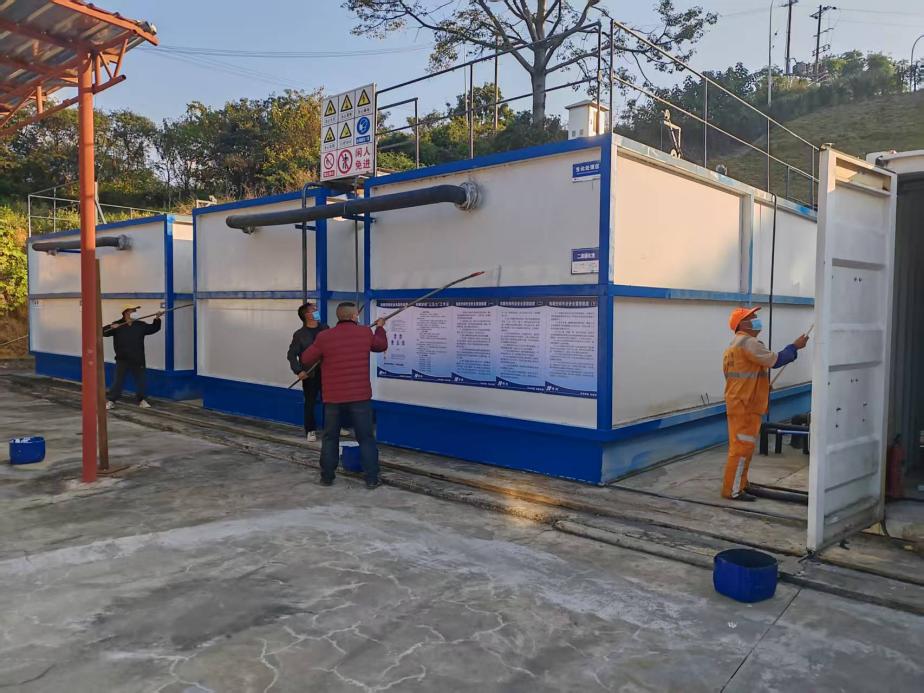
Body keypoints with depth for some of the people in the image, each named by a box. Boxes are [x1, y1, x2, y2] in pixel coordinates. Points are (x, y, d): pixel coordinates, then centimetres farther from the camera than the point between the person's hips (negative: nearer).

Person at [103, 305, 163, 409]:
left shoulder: (140, 325, 6)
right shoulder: (117, 325, -3)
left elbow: (153, 328, 8)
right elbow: (104, 332, -8)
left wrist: (157, 319, -7)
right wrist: (111, 327, -27)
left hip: (137, 359, 3)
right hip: (122, 359, -3)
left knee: (140, 380, 9)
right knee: (119, 380, 1)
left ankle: (141, 400, 20)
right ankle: (111, 400, 10)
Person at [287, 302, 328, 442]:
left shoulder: (325, 329, 5)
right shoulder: (300, 334, -5)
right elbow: (291, 355, -5)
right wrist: (298, 371, -15)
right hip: (310, 374, -3)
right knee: (310, 403, 5)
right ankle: (310, 430, 18)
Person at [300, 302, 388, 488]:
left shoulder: (324, 337, -7)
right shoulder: (365, 333, -3)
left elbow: (306, 360, 2)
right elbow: (382, 345, 18)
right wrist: (380, 327, 36)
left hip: (333, 397, 1)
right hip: (360, 396, 0)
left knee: (330, 438, 15)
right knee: (366, 438, 7)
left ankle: (327, 477, 22)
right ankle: (371, 478, 9)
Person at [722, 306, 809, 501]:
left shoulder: (735, 344, 18)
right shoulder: (748, 342, -15)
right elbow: (775, 360, -19)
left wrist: (761, 386, 18)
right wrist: (795, 347, -7)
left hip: (740, 403, 11)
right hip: (745, 405, -11)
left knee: (741, 446, 17)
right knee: (742, 447, -7)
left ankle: (740, 484, 26)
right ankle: (733, 490, -3)